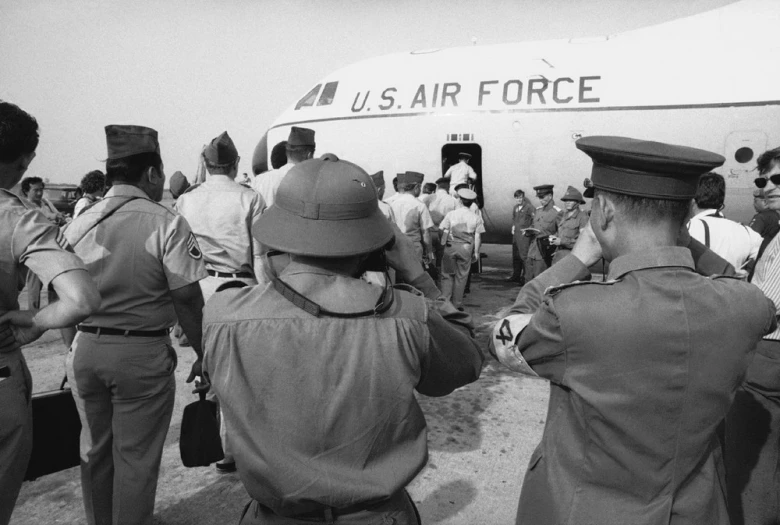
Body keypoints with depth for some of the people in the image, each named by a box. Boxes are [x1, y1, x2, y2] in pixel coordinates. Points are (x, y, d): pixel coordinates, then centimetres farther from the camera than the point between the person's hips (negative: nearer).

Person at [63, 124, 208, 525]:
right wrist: (202, 354, -4)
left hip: (85, 349, 6)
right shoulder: (166, 224, -12)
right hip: (142, 354, -5)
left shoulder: (79, 223, 2)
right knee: (135, 456, 10)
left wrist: (73, 349, 19)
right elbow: (187, 298, -14)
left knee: (94, 449, 22)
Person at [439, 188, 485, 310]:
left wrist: (442, 246, 9)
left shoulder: (451, 214, -2)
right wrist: (476, 252, 6)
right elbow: (478, 237, 0)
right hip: (466, 248, 0)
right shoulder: (476, 217, 0)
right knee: (461, 277, 9)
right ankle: (457, 304, 14)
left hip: (450, 246, 0)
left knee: (447, 275, 10)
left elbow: (444, 232, -1)